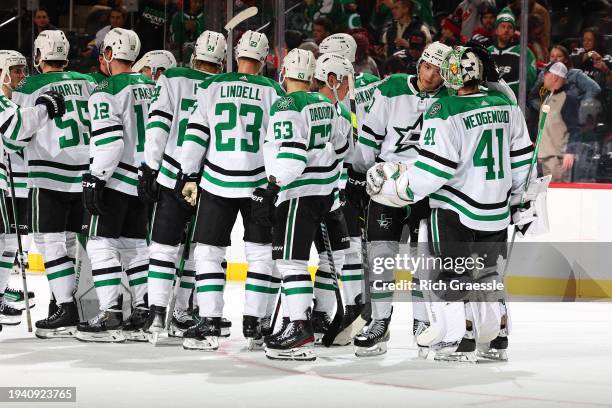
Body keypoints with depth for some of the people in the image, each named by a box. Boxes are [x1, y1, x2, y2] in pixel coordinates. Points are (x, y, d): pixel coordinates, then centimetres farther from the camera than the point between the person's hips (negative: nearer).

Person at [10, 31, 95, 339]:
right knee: (67, 240, 16)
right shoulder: (87, 83, 8)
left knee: (50, 241, -3)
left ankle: (67, 311, -11)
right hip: (85, 175, 6)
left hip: (49, 176, -6)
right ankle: (61, 301, 21)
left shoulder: (29, 88, -7)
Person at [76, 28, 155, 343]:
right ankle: (143, 314, 12)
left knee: (101, 243, -3)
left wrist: (94, 180, -17)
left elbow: (109, 141, -20)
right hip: (144, 179, 7)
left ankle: (110, 317, -9)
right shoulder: (150, 87, 11)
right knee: (134, 244, 14)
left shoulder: (106, 91, -13)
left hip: (115, 180, -7)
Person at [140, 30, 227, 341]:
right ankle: (183, 316, 17)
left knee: (164, 245, 2)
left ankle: (157, 313, -10)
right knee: (198, 250, 13)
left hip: (174, 177, -2)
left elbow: (158, 125, -6)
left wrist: (148, 169, -2)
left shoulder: (173, 80, 1)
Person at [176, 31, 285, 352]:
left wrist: (188, 176, 8)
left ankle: (209, 325, 1)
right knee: (262, 254, 9)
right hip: (259, 185, 0)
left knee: (208, 252, 8)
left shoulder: (211, 87, 3)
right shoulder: (272, 91, 1)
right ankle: (254, 325, 7)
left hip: (216, 183, 0)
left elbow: (195, 133, 2)